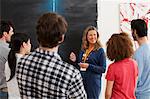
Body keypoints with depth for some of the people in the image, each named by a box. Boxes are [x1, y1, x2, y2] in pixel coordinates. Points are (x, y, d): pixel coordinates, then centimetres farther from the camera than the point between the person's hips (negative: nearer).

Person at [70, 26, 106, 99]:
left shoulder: (100, 50, -6)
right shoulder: (83, 50, 10)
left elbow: (103, 69, -9)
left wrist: (89, 66, -18)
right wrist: (75, 60, 1)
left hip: (93, 82, -5)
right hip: (82, 81, 5)